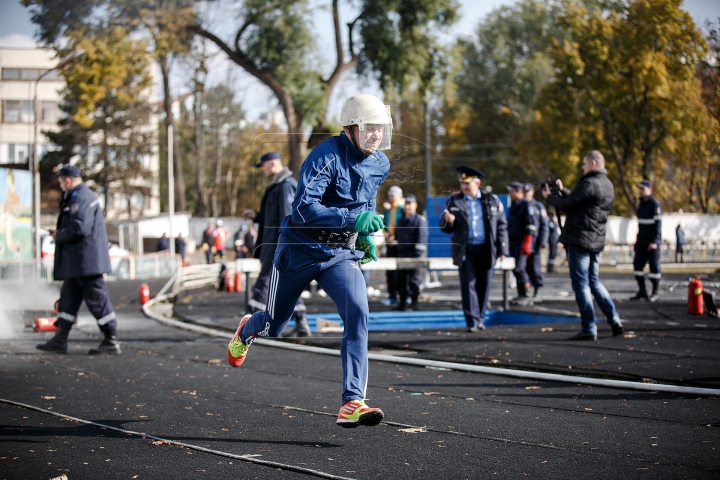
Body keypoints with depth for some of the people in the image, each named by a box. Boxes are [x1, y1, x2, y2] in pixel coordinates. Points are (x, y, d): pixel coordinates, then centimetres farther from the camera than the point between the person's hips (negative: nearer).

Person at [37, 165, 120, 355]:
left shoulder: (81, 198, -16)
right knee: (69, 296, 13)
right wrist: (60, 234, 6)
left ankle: (111, 341, -2)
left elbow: (79, 229, -25)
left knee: (96, 298, -6)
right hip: (77, 261, 11)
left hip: (86, 260, -11)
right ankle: (60, 340, 18)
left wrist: (58, 235, -10)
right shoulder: (75, 197, 18)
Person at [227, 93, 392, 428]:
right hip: (302, 250, -4)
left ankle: (352, 403, -24)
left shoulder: (380, 165, 1)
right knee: (273, 327, 15)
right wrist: (352, 219, -41)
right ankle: (247, 331, 55)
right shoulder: (327, 156, -22)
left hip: (342, 254, 4)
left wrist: (366, 234, 12)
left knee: (358, 314, -22)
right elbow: (303, 207, -33)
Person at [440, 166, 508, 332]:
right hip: (465, 250, 0)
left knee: (483, 285, 6)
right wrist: (449, 221, -18)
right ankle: (473, 321, -8)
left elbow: (502, 226, 7)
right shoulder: (454, 201, 5)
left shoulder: (492, 201, 5)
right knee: (468, 284, -8)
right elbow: (445, 228, 6)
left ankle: (480, 319, 18)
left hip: (486, 250, 1)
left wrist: (502, 249, 0)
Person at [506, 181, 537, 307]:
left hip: (522, 242, -9)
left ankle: (526, 296, -11)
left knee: (519, 268, -14)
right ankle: (521, 295, 12)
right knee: (516, 269, 7)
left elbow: (530, 226, -14)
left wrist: (527, 243, -19)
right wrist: (508, 242, 19)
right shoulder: (513, 206, 18)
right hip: (513, 241, 9)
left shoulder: (527, 205, -8)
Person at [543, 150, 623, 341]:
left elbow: (567, 206, -14)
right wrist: (561, 190, 17)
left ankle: (589, 328, -4)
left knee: (581, 284, -4)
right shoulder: (608, 185, 14)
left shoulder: (589, 184, -16)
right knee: (593, 281, 19)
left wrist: (550, 196, 2)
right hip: (596, 240, 9)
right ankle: (614, 319, 13)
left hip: (580, 239, -9)